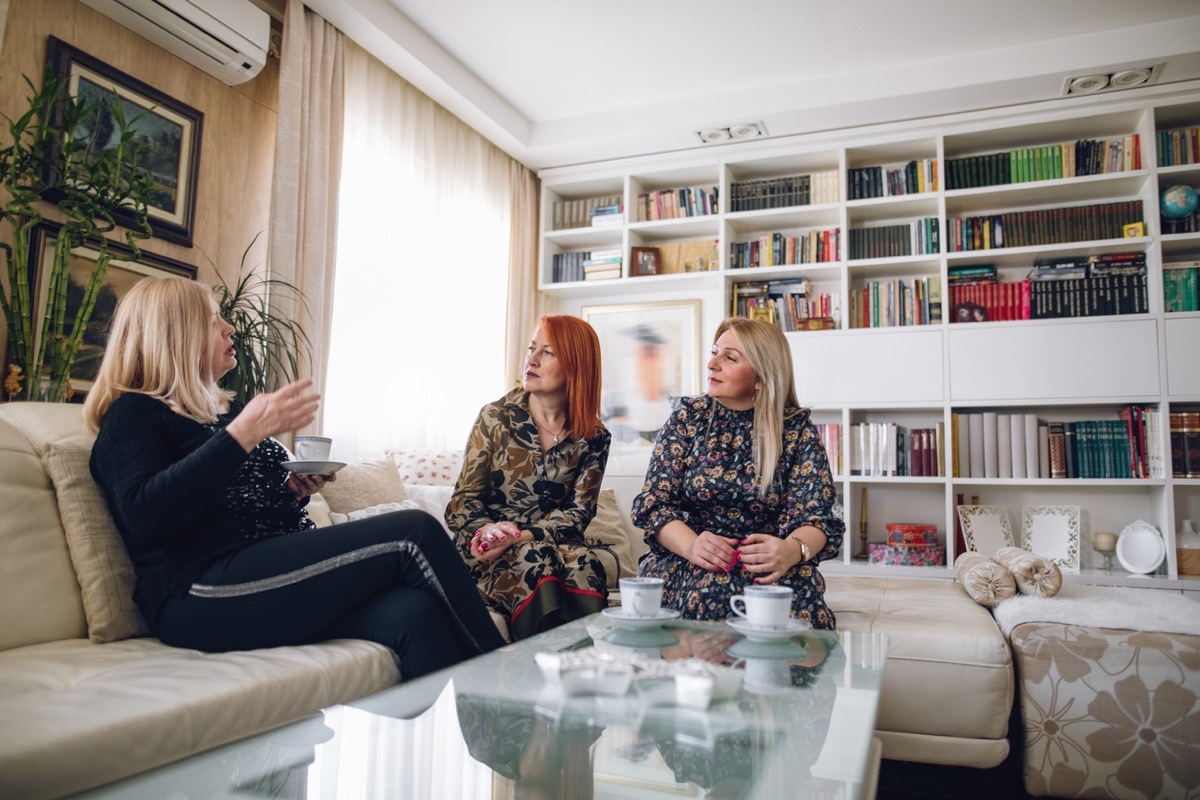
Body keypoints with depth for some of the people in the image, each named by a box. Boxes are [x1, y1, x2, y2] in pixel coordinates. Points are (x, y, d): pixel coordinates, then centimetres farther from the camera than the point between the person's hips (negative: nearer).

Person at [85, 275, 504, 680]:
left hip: (281, 571, 7)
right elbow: (144, 516, -15)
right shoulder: (133, 413, 5)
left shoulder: (228, 409, 27)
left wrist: (294, 490, 11)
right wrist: (244, 433, -18)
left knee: (414, 613, -26)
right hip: (205, 595, -7)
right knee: (412, 535, -21)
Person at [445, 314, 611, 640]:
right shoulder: (496, 418, 1)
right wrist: (488, 530, -22)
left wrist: (523, 536, -19)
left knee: (582, 561, -31)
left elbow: (579, 511, -2)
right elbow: (463, 501, 0)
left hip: (555, 543, 1)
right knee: (535, 559, -32)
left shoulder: (594, 438, 3)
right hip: (490, 552, -1)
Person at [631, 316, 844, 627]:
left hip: (765, 567, 0)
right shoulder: (688, 417, 5)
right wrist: (691, 545, -23)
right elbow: (654, 502, -1)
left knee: (800, 588, -33)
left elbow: (816, 514, -6)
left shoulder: (797, 429, 3)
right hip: (682, 562, 0)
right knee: (711, 587, -34)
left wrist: (792, 549, -31)